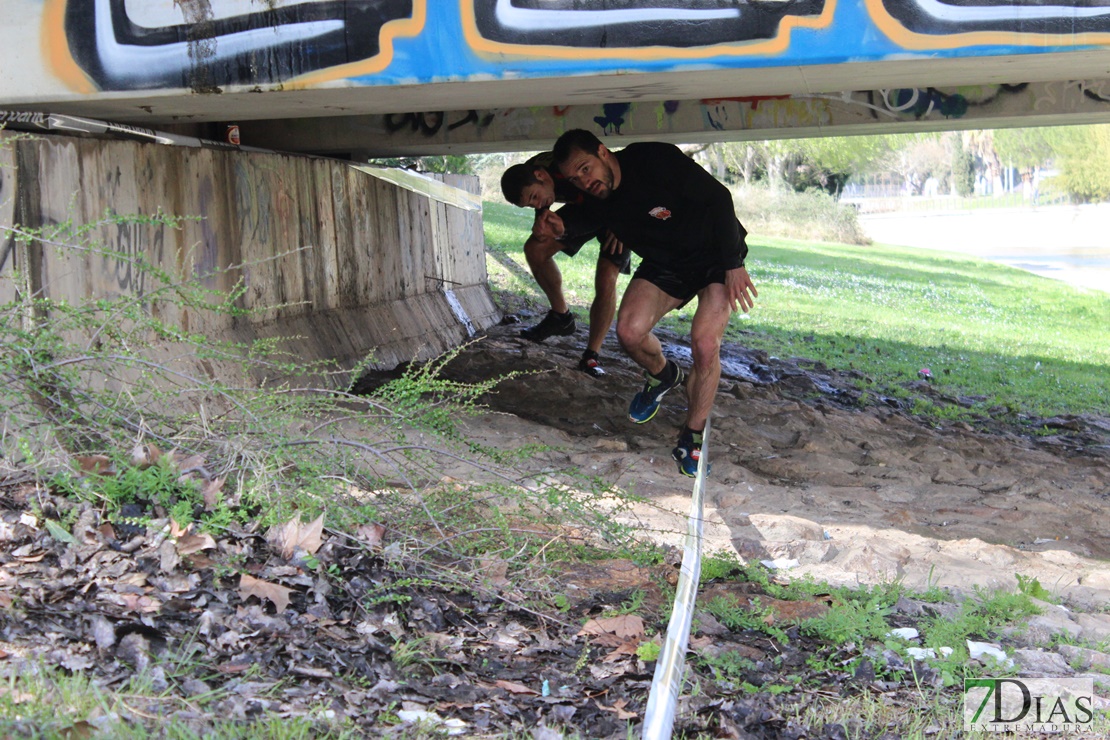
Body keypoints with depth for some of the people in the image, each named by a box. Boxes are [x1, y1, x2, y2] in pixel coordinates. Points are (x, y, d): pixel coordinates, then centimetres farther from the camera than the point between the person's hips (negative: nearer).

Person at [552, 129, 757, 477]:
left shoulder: (655, 159, -26)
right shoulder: (594, 204, -8)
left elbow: (719, 197, -21)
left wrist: (733, 264, -22)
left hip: (716, 255, -5)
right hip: (665, 265, 5)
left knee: (705, 346, -22)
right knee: (629, 331, -20)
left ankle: (692, 438, -2)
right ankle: (662, 374, 15)